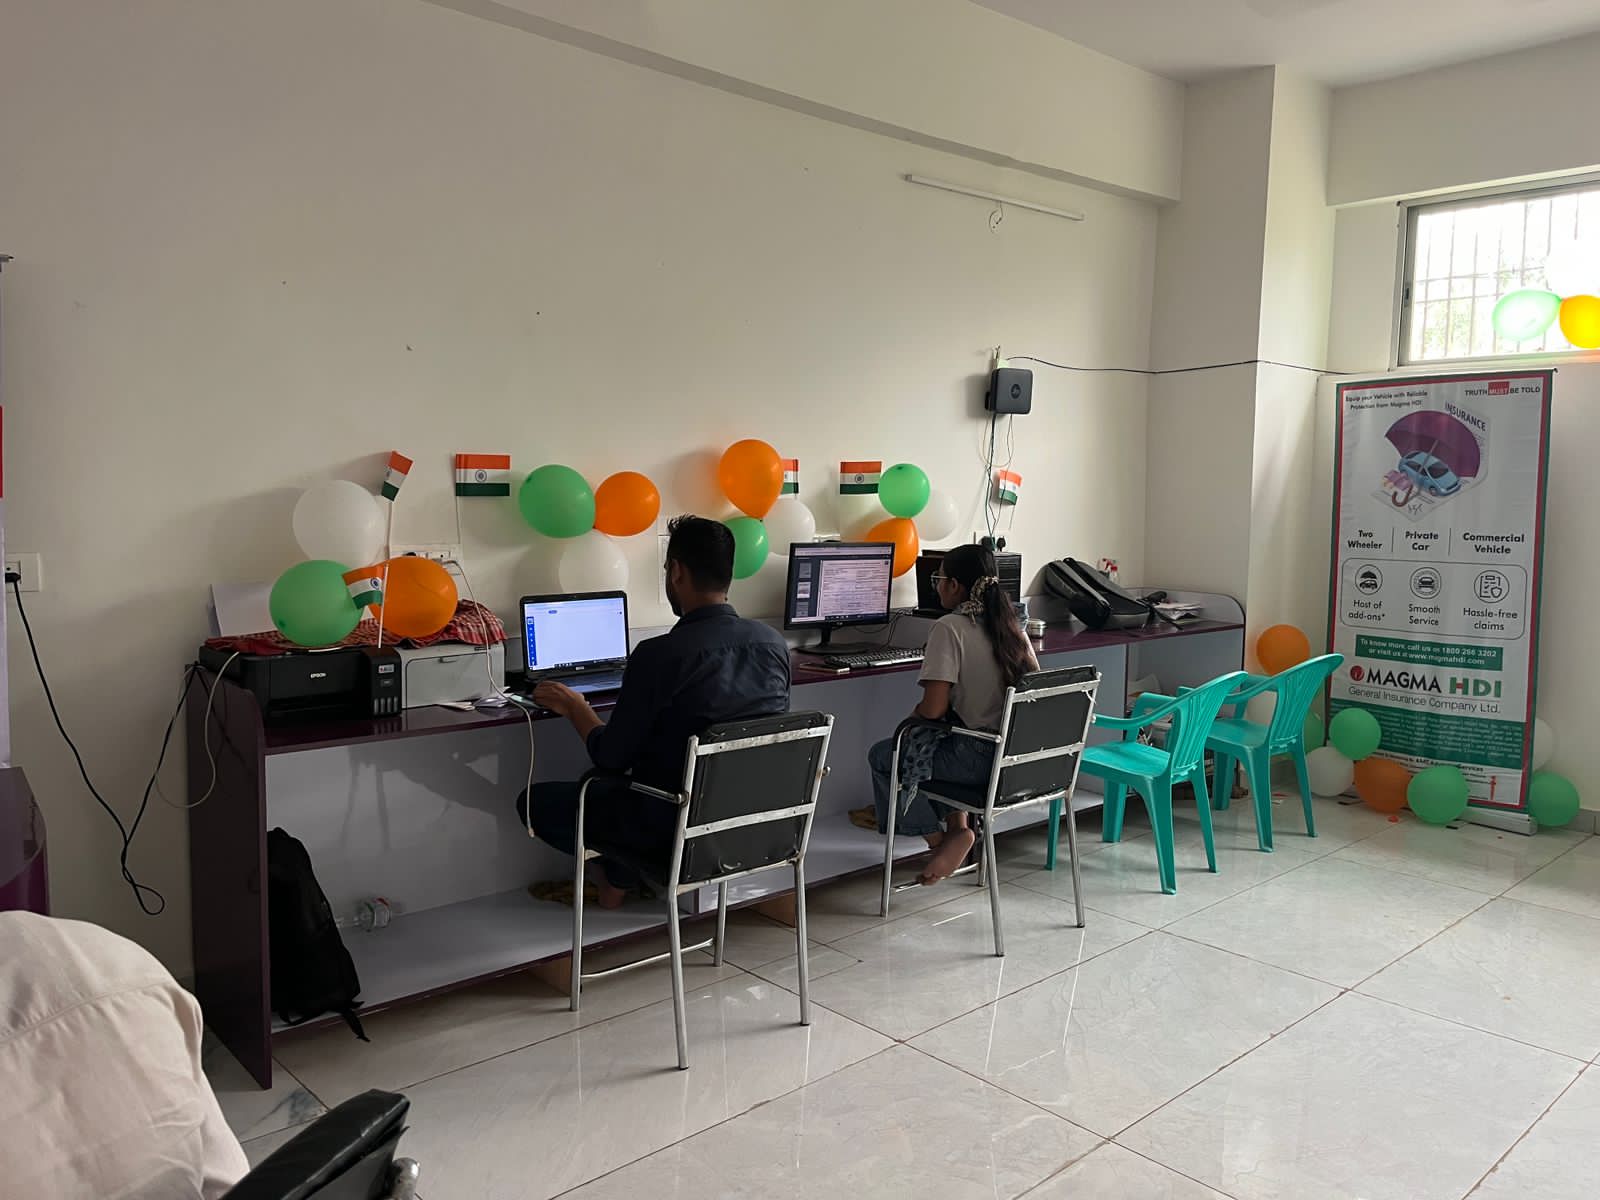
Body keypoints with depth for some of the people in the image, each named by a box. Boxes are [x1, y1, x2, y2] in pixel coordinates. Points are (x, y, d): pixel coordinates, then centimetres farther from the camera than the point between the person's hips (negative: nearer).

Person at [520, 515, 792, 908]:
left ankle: (617, 879, 20)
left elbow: (610, 758, -13)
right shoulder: (774, 642, -6)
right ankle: (623, 874, 24)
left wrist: (575, 708, 6)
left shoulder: (660, 655, -23)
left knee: (534, 801, 13)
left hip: (675, 830, -6)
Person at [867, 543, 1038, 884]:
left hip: (979, 759, -7)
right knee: (939, 744, 33)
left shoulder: (949, 628, -16)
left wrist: (912, 714, 3)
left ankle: (940, 840, 10)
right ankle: (957, 827, 21)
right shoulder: (1011, 623, 5)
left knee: (882, 756, 14)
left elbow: (933, 709, -20)